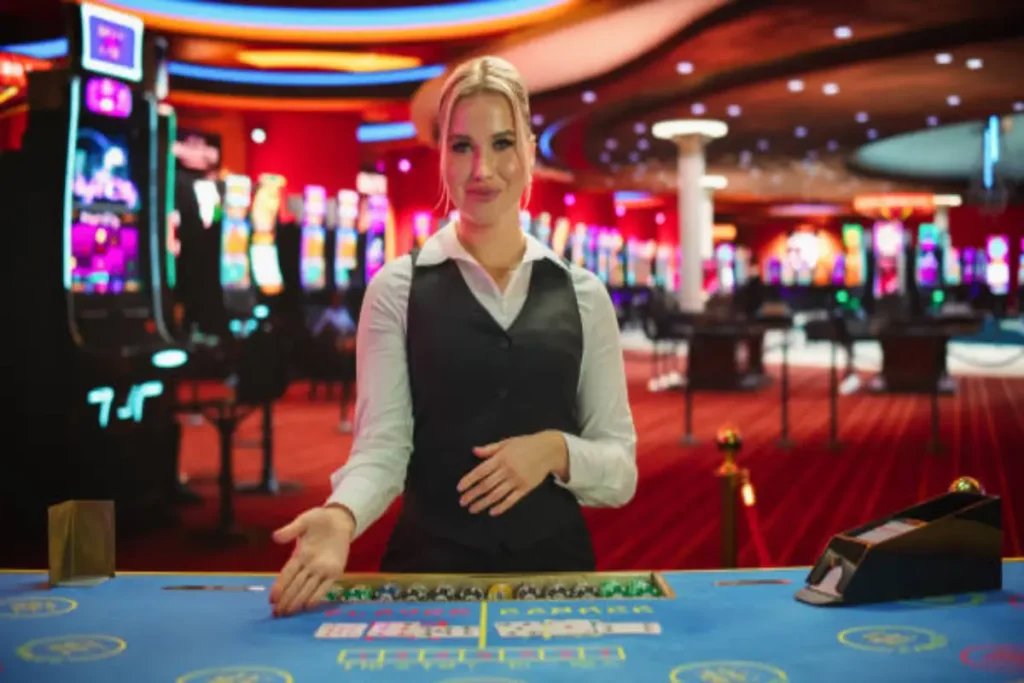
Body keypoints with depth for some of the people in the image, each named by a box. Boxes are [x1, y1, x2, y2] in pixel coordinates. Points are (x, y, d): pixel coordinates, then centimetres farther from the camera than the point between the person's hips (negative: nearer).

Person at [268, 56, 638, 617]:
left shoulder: (583, 295, 5)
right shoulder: (397, 288, 0)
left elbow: (621, 472, 7)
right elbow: (380, 444, -9)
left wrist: (556, 450, -13)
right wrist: (341, 516, -28)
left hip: (556, 571, 3)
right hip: (430, 570, -2)